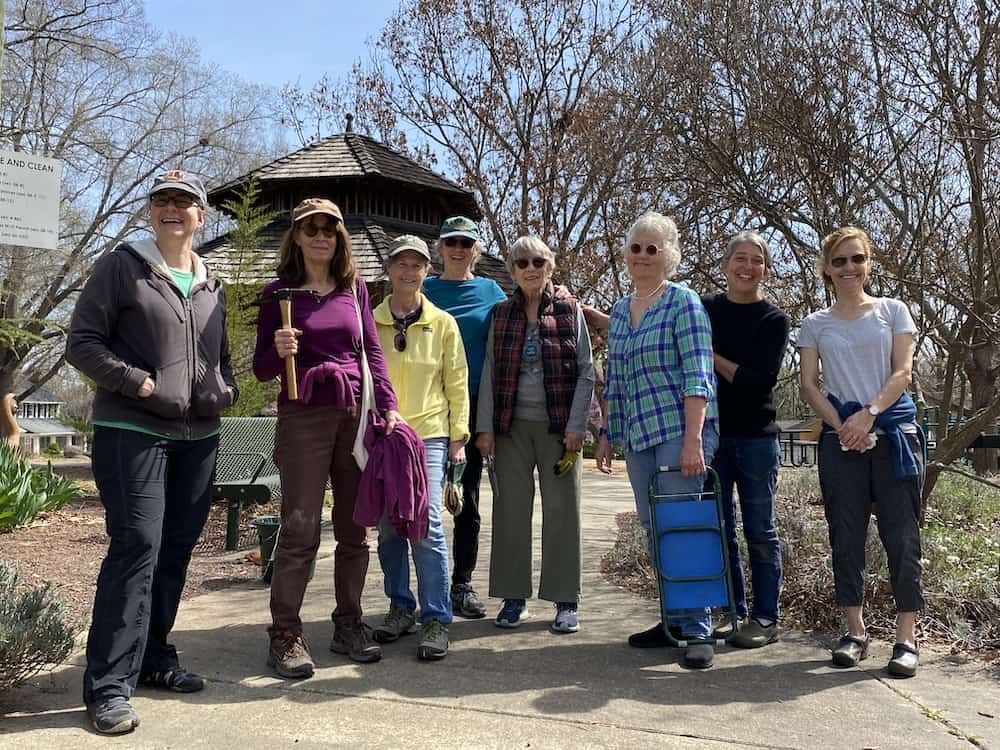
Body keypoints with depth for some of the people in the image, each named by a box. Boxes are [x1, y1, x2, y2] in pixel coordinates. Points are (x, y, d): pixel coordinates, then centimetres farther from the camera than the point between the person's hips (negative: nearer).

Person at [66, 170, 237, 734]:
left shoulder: (211, 285, 16)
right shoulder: (123, 266, -1)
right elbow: (82, 342, -4)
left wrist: (226, 389, 6)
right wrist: (137, 382, -15)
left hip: (198, 435, 6)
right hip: (132, 430, -6)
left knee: (177, 548, 11)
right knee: (137, 545, -12)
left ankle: (155, 657, 25)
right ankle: (109, 685, -5)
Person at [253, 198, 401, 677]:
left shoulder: (354, 287, 10)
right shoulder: (279, 292, 2)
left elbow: (372, 350, 11)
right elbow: (262, 369, 2)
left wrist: (389, 405, 0)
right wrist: (278, 351, -20)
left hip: (356, 413, 4)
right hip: (303, 417, -3)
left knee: (354, 528, 8)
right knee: (300, 528, -5)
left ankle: (348, 626, 20)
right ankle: (285, 635, 5)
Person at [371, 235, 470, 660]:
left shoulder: (442, 323, 5)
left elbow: (457, 384, 6)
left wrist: (459, 437, 0)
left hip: (429, 434, -2)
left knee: (426, 522, -10)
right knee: (387, 526, 8)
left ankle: (436, 619, -1)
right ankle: (401, 608, 23)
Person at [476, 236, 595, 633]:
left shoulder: (569, 310, 2)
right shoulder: (501, 314, 8)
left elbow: (586, 371, 0)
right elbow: (489, 372, 7)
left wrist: (575, 426, -8)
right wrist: (485, 428, 0)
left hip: (557, 425, -2)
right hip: (512, 425, 2)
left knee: (562, 509, 2)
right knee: (511, 508, 4)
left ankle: (565, 600, 11)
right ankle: (514, 597, 14)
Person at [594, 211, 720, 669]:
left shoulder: (683, 303, -5)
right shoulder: (619, 310, 15)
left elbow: (698, 377, -12)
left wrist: (693, 441, -20)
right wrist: (607, 435, 16)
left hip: (680, 432, -7)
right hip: (637, 437, 7)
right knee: (653, 531, 10)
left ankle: (697, 631, 4)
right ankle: (674, 620, 22)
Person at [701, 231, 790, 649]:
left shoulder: (774, 321, -1)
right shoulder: (704, 309, 7)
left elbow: (760, 381, -12)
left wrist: (712, 356, -11)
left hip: (756, 436, -3)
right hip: (710, 432, 3)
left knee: (759, 531, 3)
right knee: (719, 528, 7)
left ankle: (766, 618, 13)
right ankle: (732, 613, 19)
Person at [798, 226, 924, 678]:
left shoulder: (893, 311, 8)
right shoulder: (816, 324, 10)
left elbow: (902, 373, -1)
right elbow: (809, 385, 4)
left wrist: (868, 413, -16)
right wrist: (843, 426, -11)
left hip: (893, 433, -1)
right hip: (841, 437, 1)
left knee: (901, 535, -3)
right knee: (846, 535, 4)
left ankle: (906, 637, 2)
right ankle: (855, 631, 13)